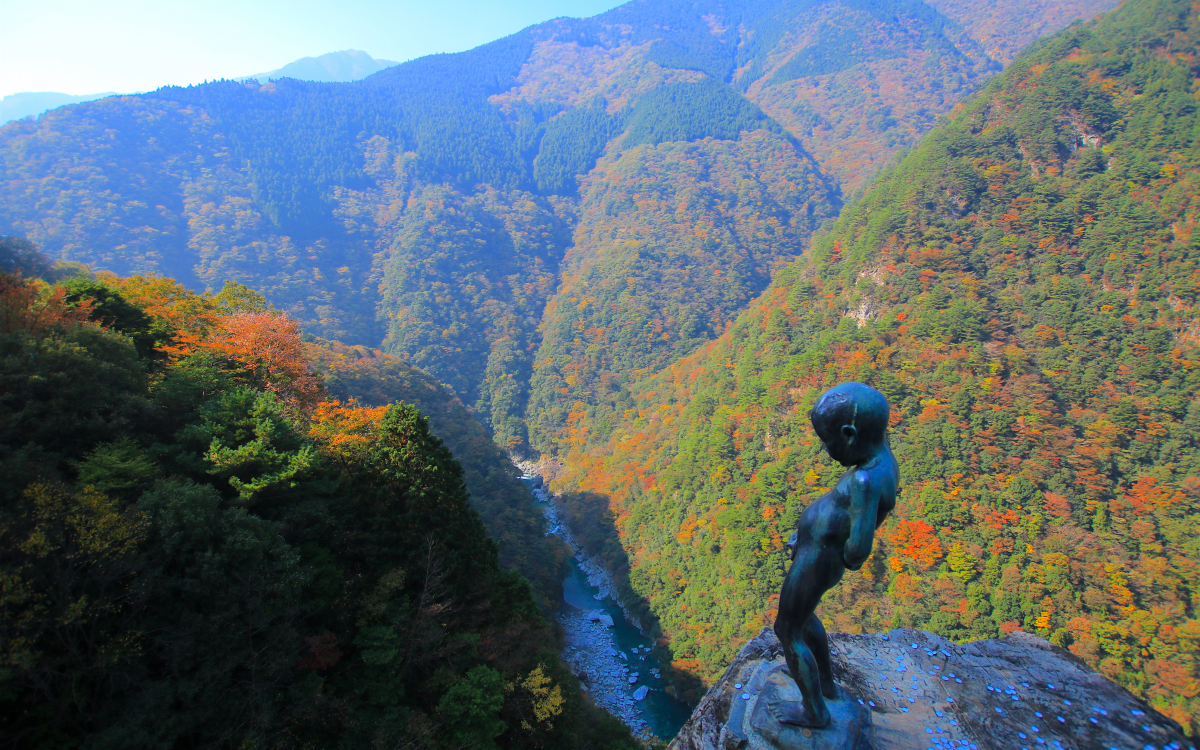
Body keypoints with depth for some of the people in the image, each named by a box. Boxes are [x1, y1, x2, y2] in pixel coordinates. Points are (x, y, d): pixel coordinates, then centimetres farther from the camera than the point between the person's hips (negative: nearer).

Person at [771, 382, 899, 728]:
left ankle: (815, 711, 33)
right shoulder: (881, 458, -3)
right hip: (811, 550, 10)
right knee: (801, 614, 31)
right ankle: (826, 683, 52)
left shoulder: (867, 480, -33)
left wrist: (847, 559, -14)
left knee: (788, 630, 13)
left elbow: (858, 550, -37)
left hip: (814, 561, -10)